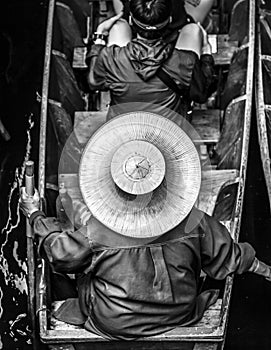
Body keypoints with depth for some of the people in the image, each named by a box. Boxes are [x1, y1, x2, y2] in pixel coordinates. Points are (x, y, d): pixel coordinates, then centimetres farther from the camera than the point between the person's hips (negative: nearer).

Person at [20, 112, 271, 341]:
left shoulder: (96, 234, -26)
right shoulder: (193, 223, -22)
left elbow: (59, 253, -7)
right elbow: (226, 255, -7)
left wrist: (35, 215, 8)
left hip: (113, 326, -1)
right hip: (179, 317, 2)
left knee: (85, 275, 22)